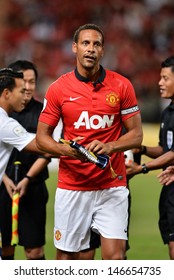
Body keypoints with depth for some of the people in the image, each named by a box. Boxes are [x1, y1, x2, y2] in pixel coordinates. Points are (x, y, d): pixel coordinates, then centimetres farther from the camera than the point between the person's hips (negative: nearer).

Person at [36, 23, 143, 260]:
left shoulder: (122, 86, 0)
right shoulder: (58, 89, 0)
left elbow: (136, 134, 3)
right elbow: (42, 137, 5)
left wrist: (109, 147, -17)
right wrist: (66, 149, -16)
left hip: (112, 187, 0)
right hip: (71, 186, 1)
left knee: (115, 256, -10)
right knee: (66, 257, 4)